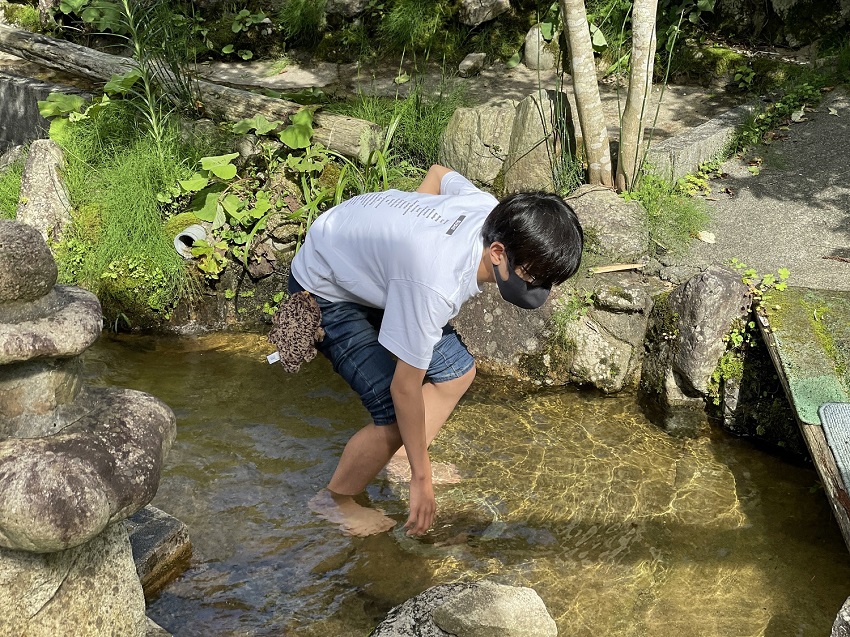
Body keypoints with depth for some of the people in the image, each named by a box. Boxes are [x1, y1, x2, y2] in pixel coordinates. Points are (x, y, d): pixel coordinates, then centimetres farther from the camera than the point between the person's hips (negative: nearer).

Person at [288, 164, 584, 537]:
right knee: (396, 417, -15)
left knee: (456, 371, 6)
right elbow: (406, 388, -31)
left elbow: (440, 173, 5)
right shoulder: (435, 283, -42)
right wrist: (421, 479, -21)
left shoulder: (494, 213, -19)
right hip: (325, 292, -8)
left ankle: (404, 461, 24)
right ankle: (334, 501, 8)